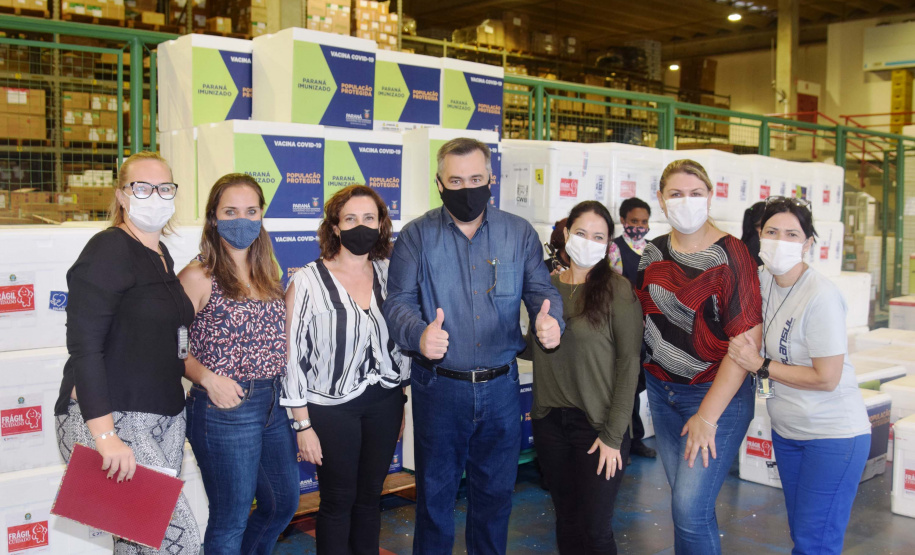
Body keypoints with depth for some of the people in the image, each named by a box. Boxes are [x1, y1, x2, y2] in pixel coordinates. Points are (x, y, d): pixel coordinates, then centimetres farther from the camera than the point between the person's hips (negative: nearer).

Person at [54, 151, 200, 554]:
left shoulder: (162, 256, 13)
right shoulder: (109, 251, -12)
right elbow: (83, 346, -19)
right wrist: (105, 435, -24)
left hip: (165, 417, 8)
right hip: (110, 419, -8)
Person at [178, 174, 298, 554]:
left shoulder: (268, 273, 10)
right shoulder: (198, 277, -10)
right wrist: (208, 377, -25)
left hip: (275, 403, 7)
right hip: (225, 409, -7)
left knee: (283, 503, 21)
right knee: (231, 520, 7)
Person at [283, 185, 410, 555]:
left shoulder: (388, 275, 2)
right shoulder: (308, 281, -11)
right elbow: (292, 354, -10)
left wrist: (400, 406, 12)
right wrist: (303, 424, -10)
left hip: (385, 402, 4)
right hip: (331, 408, -4)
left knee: (370, 496, 15)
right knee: (338, 501, 8)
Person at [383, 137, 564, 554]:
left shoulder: (519, 233, 2)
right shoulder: (417, 235, -3)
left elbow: (542, 291, 2)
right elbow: (399, 301, -7)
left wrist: (550, 320, -22)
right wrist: (418, 334, -29)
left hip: (501, 386, 2)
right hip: (438, 386, -2)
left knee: (496, 492, 16)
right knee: (435, 492, 12)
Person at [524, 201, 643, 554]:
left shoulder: (617, 290, -9)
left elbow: (628, 363, -10)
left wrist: (613, 436, -12)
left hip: (596, 424, -4)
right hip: (549, 420, 4)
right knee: (566, 524, 15)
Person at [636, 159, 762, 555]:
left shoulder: (730, 255, -14)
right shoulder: (654, 253, 4)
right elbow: (642, 314, 18)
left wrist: (708, 415, -18)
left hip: (717, 393, -5)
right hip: (661, 389, 6)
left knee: (691, 508, -9)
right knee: (682, 501, 13)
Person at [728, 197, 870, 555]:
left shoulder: (821, 296, -22)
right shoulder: (764, 280, -1)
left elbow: (826, 378, -21)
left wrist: (761, 366, -16)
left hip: (834, 435, -7)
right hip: (787, 430, 7)